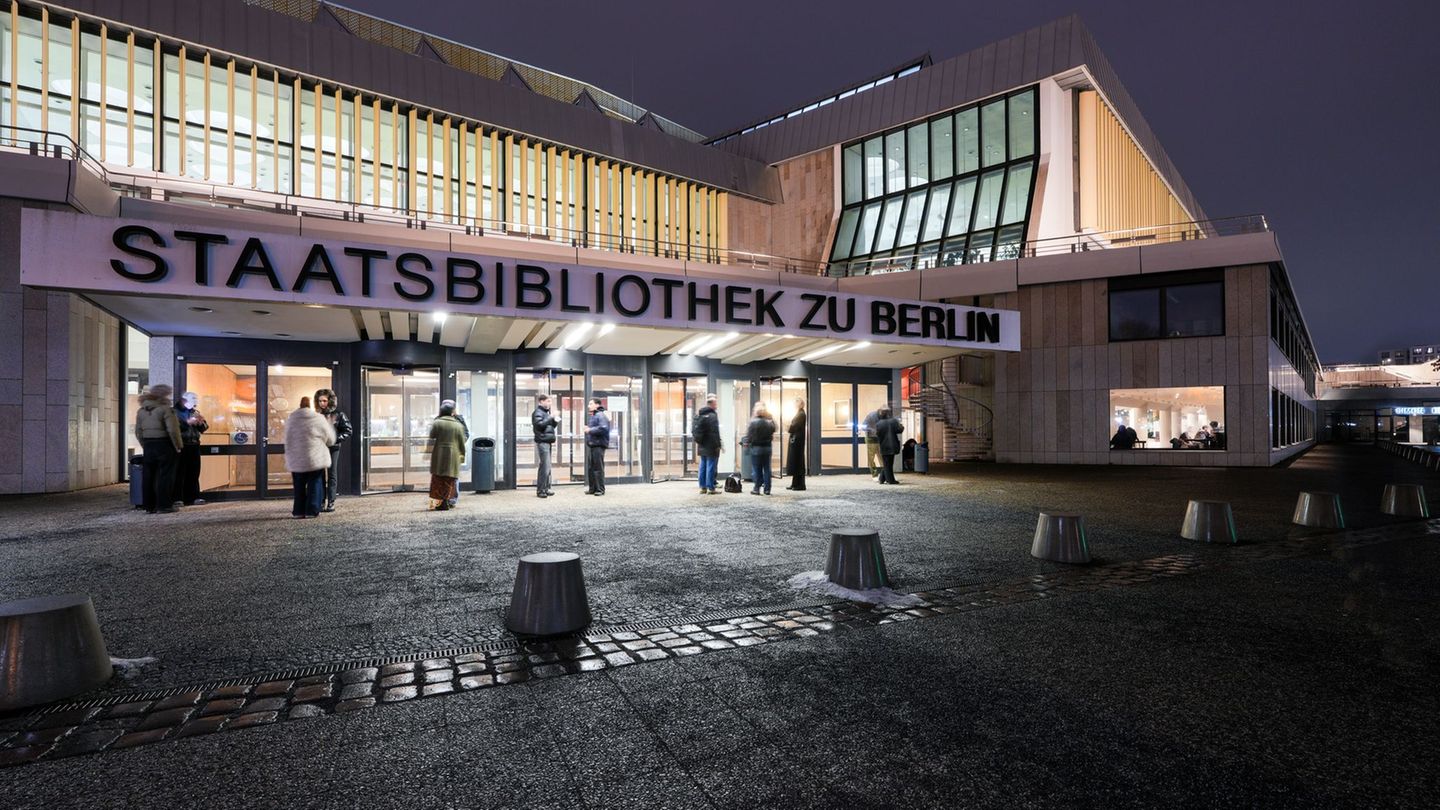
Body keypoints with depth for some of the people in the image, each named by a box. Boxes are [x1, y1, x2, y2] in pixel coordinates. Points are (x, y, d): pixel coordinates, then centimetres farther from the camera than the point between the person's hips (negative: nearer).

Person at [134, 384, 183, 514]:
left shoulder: (141, 411, 10)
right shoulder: (165, 409, -13)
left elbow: (138, 432, 10)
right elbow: (172, 430, -17)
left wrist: (145, 445, 15)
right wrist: (178, 446, -7)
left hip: (148, 446, 7)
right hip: (164, 445, -7)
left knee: (149, 476, 11)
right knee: (165, 475, -1)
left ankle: (149, 506, 15)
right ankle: (164, 505, 0)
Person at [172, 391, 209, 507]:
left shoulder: (194, 412, 17)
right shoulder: (175, 412, -2)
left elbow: (203, 429, 16)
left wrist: (201, 422, -3)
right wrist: (187, 423, -22)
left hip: (194, 445, 6)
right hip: (181, 446, -6)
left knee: (193, 472, 7)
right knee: (179, 473, -5)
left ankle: (193, 497, 12)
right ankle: (177, 498, -1)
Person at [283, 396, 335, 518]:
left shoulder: (290, 419, 1)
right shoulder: (319, 419, -8)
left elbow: (288, 442, 6)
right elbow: (330, 440, 2)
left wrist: (289, 457, 15)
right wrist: (329, 425, 20)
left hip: (296, 461, 3)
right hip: (316, 459, -3)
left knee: (299, 486, 13)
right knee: (314, 485, 6)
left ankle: (299, 511, 16)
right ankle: (312, 510, 4)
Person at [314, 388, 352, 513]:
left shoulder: (338, 415, -1)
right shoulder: (317, 415, 8)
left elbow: (348, 431, -3)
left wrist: (335, 439, -13)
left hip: (333, 448, -3)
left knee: (332, 475, 1)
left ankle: (331, 503, 5)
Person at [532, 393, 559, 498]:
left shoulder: (546, 412, 21)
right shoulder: (538, 412, -7)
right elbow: (540, 424, -21)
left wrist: (555, 421, 10)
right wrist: (550, 417, -17)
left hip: (548, 442, 9)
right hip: (542, 442, -9)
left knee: (547, 466, 11)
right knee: (545, 466, -11)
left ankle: (546, 488, 16)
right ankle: (540, 490, -7)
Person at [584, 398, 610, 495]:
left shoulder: (601, 416, -11)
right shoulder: (592, 416, 20)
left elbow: (603, 428, -25)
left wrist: (590, 430, -17)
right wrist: (587, 429, 13)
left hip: (599, 445, -10)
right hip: (591, 444, 10)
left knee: (598, 468, -6)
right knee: (590, 468, 13)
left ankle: (600, 489, 0)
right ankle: (592, 488, 21)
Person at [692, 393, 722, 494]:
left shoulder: (699, 414, 11)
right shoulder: (712, 415, -16)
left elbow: (694, 430, 16)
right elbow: (715, 433, -19)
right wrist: (718, 445, -13)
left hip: (701, 446, 8)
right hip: (711, 447, -8)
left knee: (703, 466, 13)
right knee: (711, 466, -3)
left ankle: (703, 487, 17)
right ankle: (710, 488, -1)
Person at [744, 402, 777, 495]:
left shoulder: (753, 422, -13)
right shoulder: (770, 422, -3)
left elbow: (749, 435, -9)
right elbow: (772, 432, 8)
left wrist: (746, 443, 4)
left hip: (756, 447, -3)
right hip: (767, 447, 3)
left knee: (756, 469, 4)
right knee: (766, 468, 8)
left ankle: (756, 488, 5)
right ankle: (767, 488, 10)